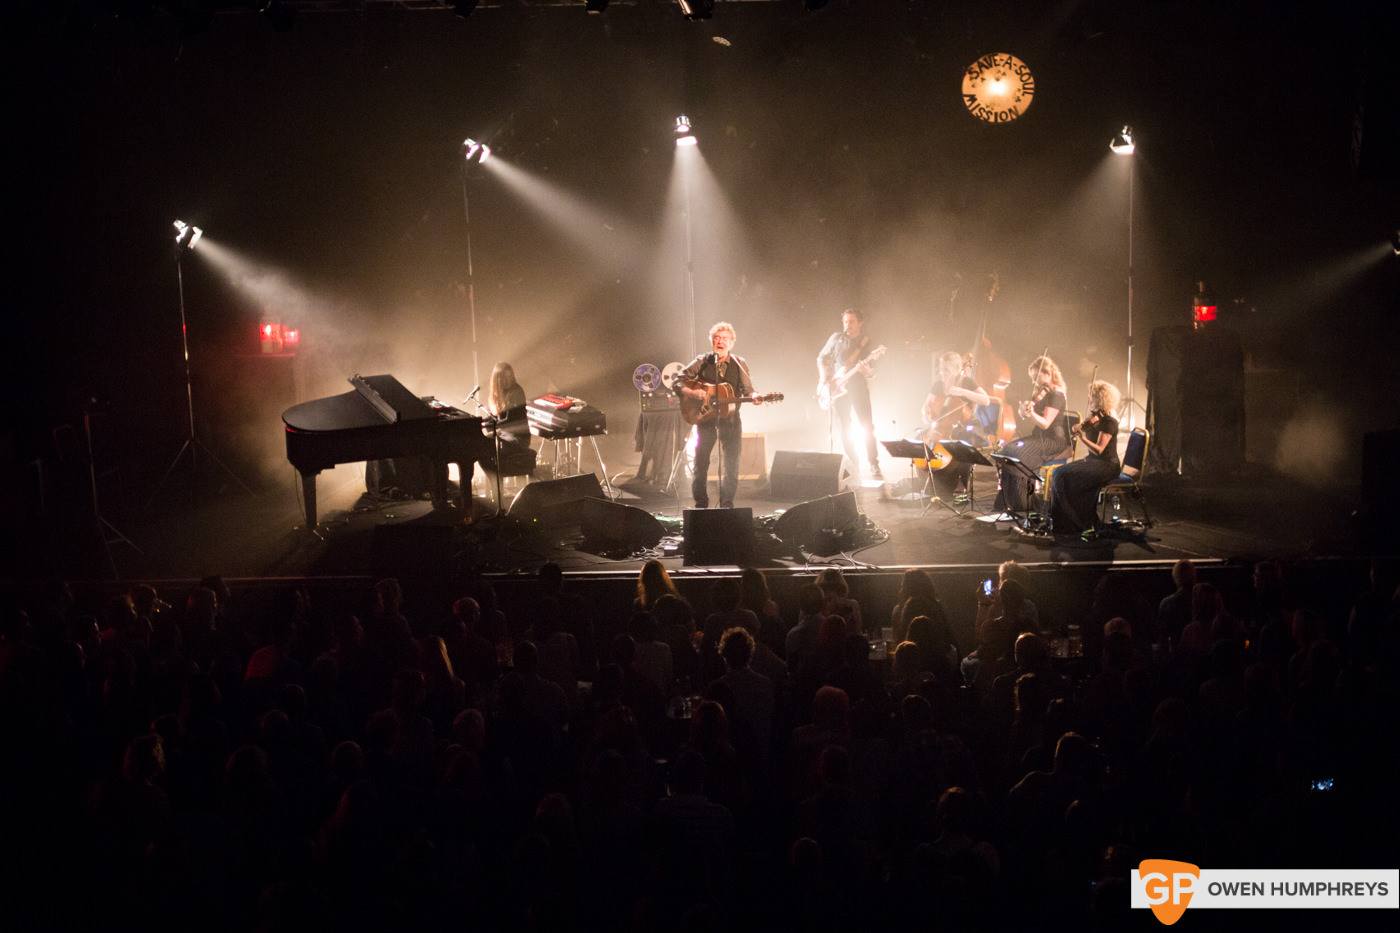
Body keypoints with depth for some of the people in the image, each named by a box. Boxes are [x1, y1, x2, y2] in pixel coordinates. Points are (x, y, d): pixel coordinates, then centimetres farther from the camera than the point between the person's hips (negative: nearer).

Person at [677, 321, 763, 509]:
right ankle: (701, 505, 12)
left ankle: (727, 505, 9)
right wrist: (692, 392, -17)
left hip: (730, 418, 1)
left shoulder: (739, 364, 5)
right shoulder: (702, 362, 2)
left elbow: (747, 390, 3)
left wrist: (754, 397, -19)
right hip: (705, 417, -1)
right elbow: (678, 382, 1)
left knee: (731, 465, -1)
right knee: (701, 463, 1)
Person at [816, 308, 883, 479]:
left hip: (858, 386, -1)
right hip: (837, 388, 1)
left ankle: (874, 465, -8)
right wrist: (824, 379, 0)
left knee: (867, 425, -10)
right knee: (844, 428, 3)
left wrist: (866, 370, -23)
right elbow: (821, 358, 13)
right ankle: (852, 463, 12)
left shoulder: (866, 342, 3)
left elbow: (870, 373, 2)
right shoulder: (837, 338, 5)